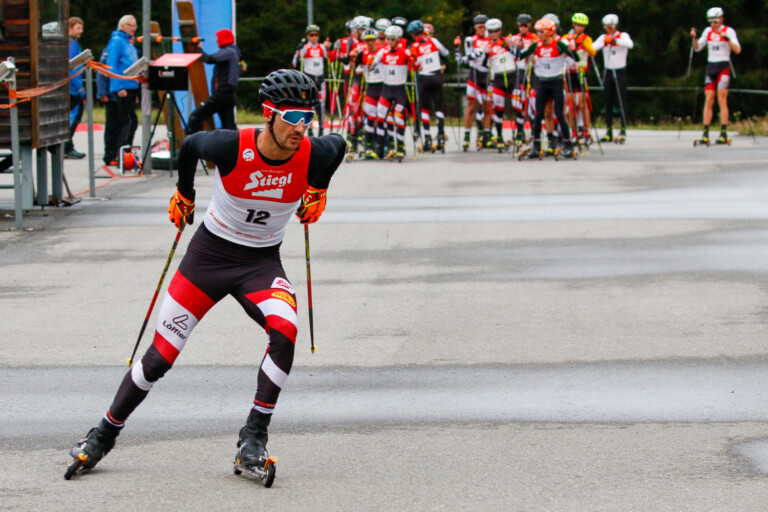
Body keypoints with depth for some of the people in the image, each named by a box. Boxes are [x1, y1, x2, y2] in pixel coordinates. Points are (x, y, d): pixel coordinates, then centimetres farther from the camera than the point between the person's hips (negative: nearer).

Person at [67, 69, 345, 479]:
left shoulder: (313, 155, -18)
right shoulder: (231, 147, -25)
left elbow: (338, 145, 8)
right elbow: (190, 145, -1)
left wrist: (318, 190, 18)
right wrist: (184, 194, 13)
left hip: (262, 263, 1)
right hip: (209, 255, -1)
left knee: (284, 331, -28)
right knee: (161, 357, 1)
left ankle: (253, 437, -14)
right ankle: (105, 434, 22)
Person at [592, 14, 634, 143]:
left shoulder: (623, 36, -1)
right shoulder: (603, 37, 8)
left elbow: (630, 44, -24)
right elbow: (593, 48, -10)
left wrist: (614, 40, -32)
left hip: (620, 72, -4)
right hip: (608, 72, 4)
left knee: (622, 101, -6)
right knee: (608, 102, 4)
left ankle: (623, 131, -6)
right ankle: (609, 132, 7)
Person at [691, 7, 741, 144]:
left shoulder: (729, 31, -5)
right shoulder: (708, 31, 9)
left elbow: (737, 50, -14)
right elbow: (697, 48, 11)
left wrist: (727, 38, -27)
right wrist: (694, 38, -8)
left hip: (723, 67, -4)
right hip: (710, 67, 4)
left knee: (722, 100, -9)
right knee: (708, 100, -1)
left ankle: (724, 134, -9)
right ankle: (705, 133, -1)